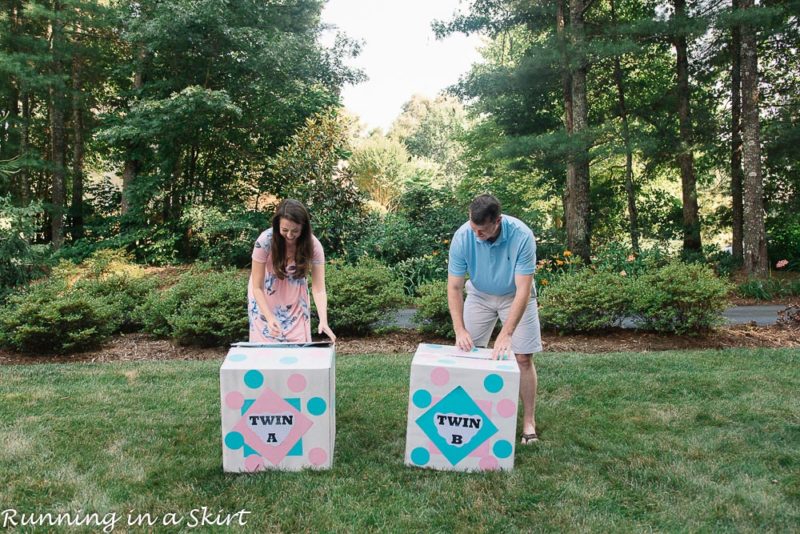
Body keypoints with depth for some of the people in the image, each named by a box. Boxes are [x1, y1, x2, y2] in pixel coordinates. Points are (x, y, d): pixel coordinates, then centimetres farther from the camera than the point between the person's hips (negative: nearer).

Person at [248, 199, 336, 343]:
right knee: (267, 343, -2)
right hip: (266, 295, -1)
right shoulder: (265, 241, -28)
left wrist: (323, 321, -38)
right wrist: (270, 318, -34)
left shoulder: (313, 245, -24)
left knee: (299, 343, -1)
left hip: (294, 295, 1)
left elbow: (319, 289, -24)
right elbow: (257, 287, -22)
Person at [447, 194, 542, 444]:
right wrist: (460, 330, -31)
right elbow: (454, 287, -21)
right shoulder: (462, 237, -27)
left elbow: (523, 290, -34)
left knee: (523, 357, -6)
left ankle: (529, 421, 7)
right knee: (468, 353, -1)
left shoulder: (522, 236, -34)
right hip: (480, 295, 2)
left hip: (515, 296, -2)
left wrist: (506, 334, -40)